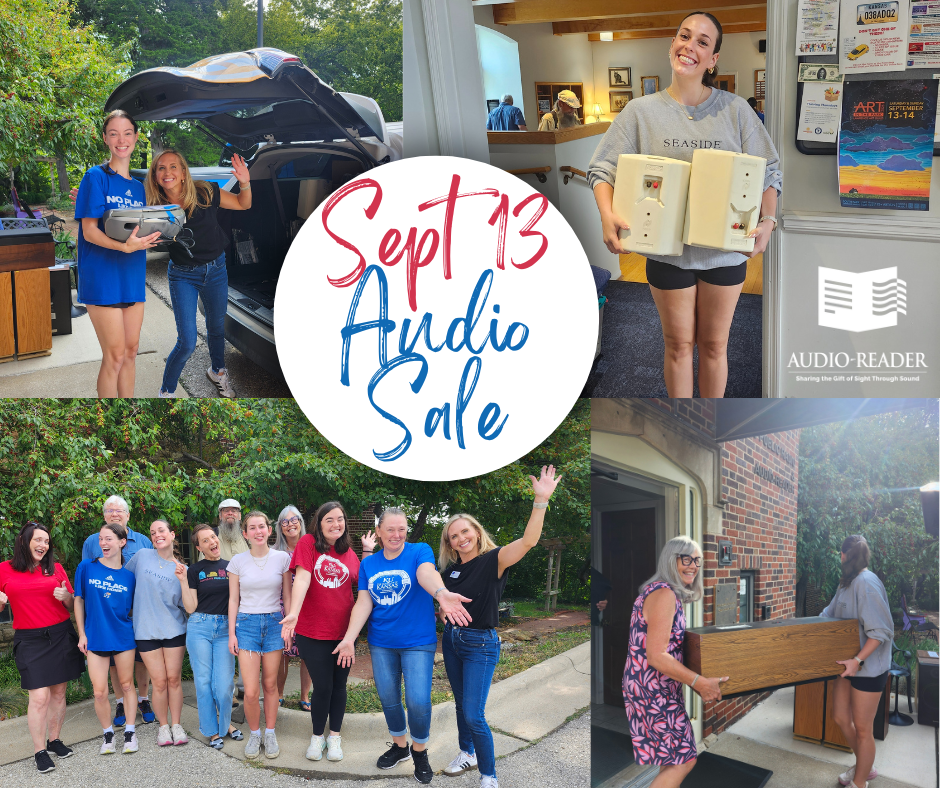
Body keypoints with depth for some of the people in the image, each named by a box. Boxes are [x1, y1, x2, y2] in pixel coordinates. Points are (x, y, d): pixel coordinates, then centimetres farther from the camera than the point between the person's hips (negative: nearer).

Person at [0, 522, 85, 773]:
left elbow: (73, 606, 11)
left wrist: (66, 597, -10)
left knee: (58, 693, 7)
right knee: (40, 697, -9)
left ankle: (54, 740, 22)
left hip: (60, 636, 3)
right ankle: (40, 751, 1)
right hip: (30, 640, -3)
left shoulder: (56, 569, 6)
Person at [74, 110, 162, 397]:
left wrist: (152, 238, -5)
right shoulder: (96, 177, -6)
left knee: (130, 352, 11)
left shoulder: (138, 186, 13)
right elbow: (89, 231, -14)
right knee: (114, 356, -7)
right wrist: (124, 246, -29)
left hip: (132, 276, 7)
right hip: (103, 274, -7)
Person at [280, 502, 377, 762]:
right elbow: (302, 578, -19)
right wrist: (293, 613, -31)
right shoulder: (308, 543, -7)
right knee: (322, 687, 4)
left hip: (343, 631, 3)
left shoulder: (348, 552, 7)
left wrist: (368, 551, 6)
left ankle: (335, 736, 29)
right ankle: (317, 737, 26)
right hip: (313, 631, -3)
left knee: (338, 685, 12)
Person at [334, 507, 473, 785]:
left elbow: (426, 573, -30)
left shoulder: (420, 552, -8)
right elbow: (363, 603, 1)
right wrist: (349, 638, -11)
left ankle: (420, 751, 16)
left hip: (418, 641, -4)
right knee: (388, 699, 12)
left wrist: (441, 593, -52)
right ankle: (400, 746, 36)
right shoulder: (368, 564, 5)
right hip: (381, 643, 4)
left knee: (418, 701, -8)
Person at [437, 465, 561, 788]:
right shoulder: (451, 568, 4)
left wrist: (541, 500, -40)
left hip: (481, 643, -6)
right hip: (451, 639, 6)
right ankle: (467, 754, 39)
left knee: (474, 715, -10)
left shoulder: (493, 560, -14)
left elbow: (528, 540, -30)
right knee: (462, 704, 19)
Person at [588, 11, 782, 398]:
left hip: (724, 249, 1)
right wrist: (608, 215, -21)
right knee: (678, 344, 12)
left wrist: (767, 221, -18)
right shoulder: (641, 111, -4)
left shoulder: (735, 110, -3)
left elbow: (768, 172, 0)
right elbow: (603, 169, -2)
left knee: (714, 344, 13)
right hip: (668, 250, 0)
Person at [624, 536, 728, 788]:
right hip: (653, 690, -11)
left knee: (673, 759, 18)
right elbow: (656, 656, -24)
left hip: (660, 689, 11)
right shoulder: (663, 594, -19)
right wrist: (700, 683, -22)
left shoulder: (669, 593, 14)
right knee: (683, 760, -8)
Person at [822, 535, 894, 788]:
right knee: (840, 717, 17)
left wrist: (858, 660, -27)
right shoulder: (846, 583, 9)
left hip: (868, 666, -9)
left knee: (862, 729, 4)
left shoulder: (866, 583, -21)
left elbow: (881, 630, -25)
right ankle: (865, 766, 36)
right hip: (850, 662, 9)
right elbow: (830, 615, 22)